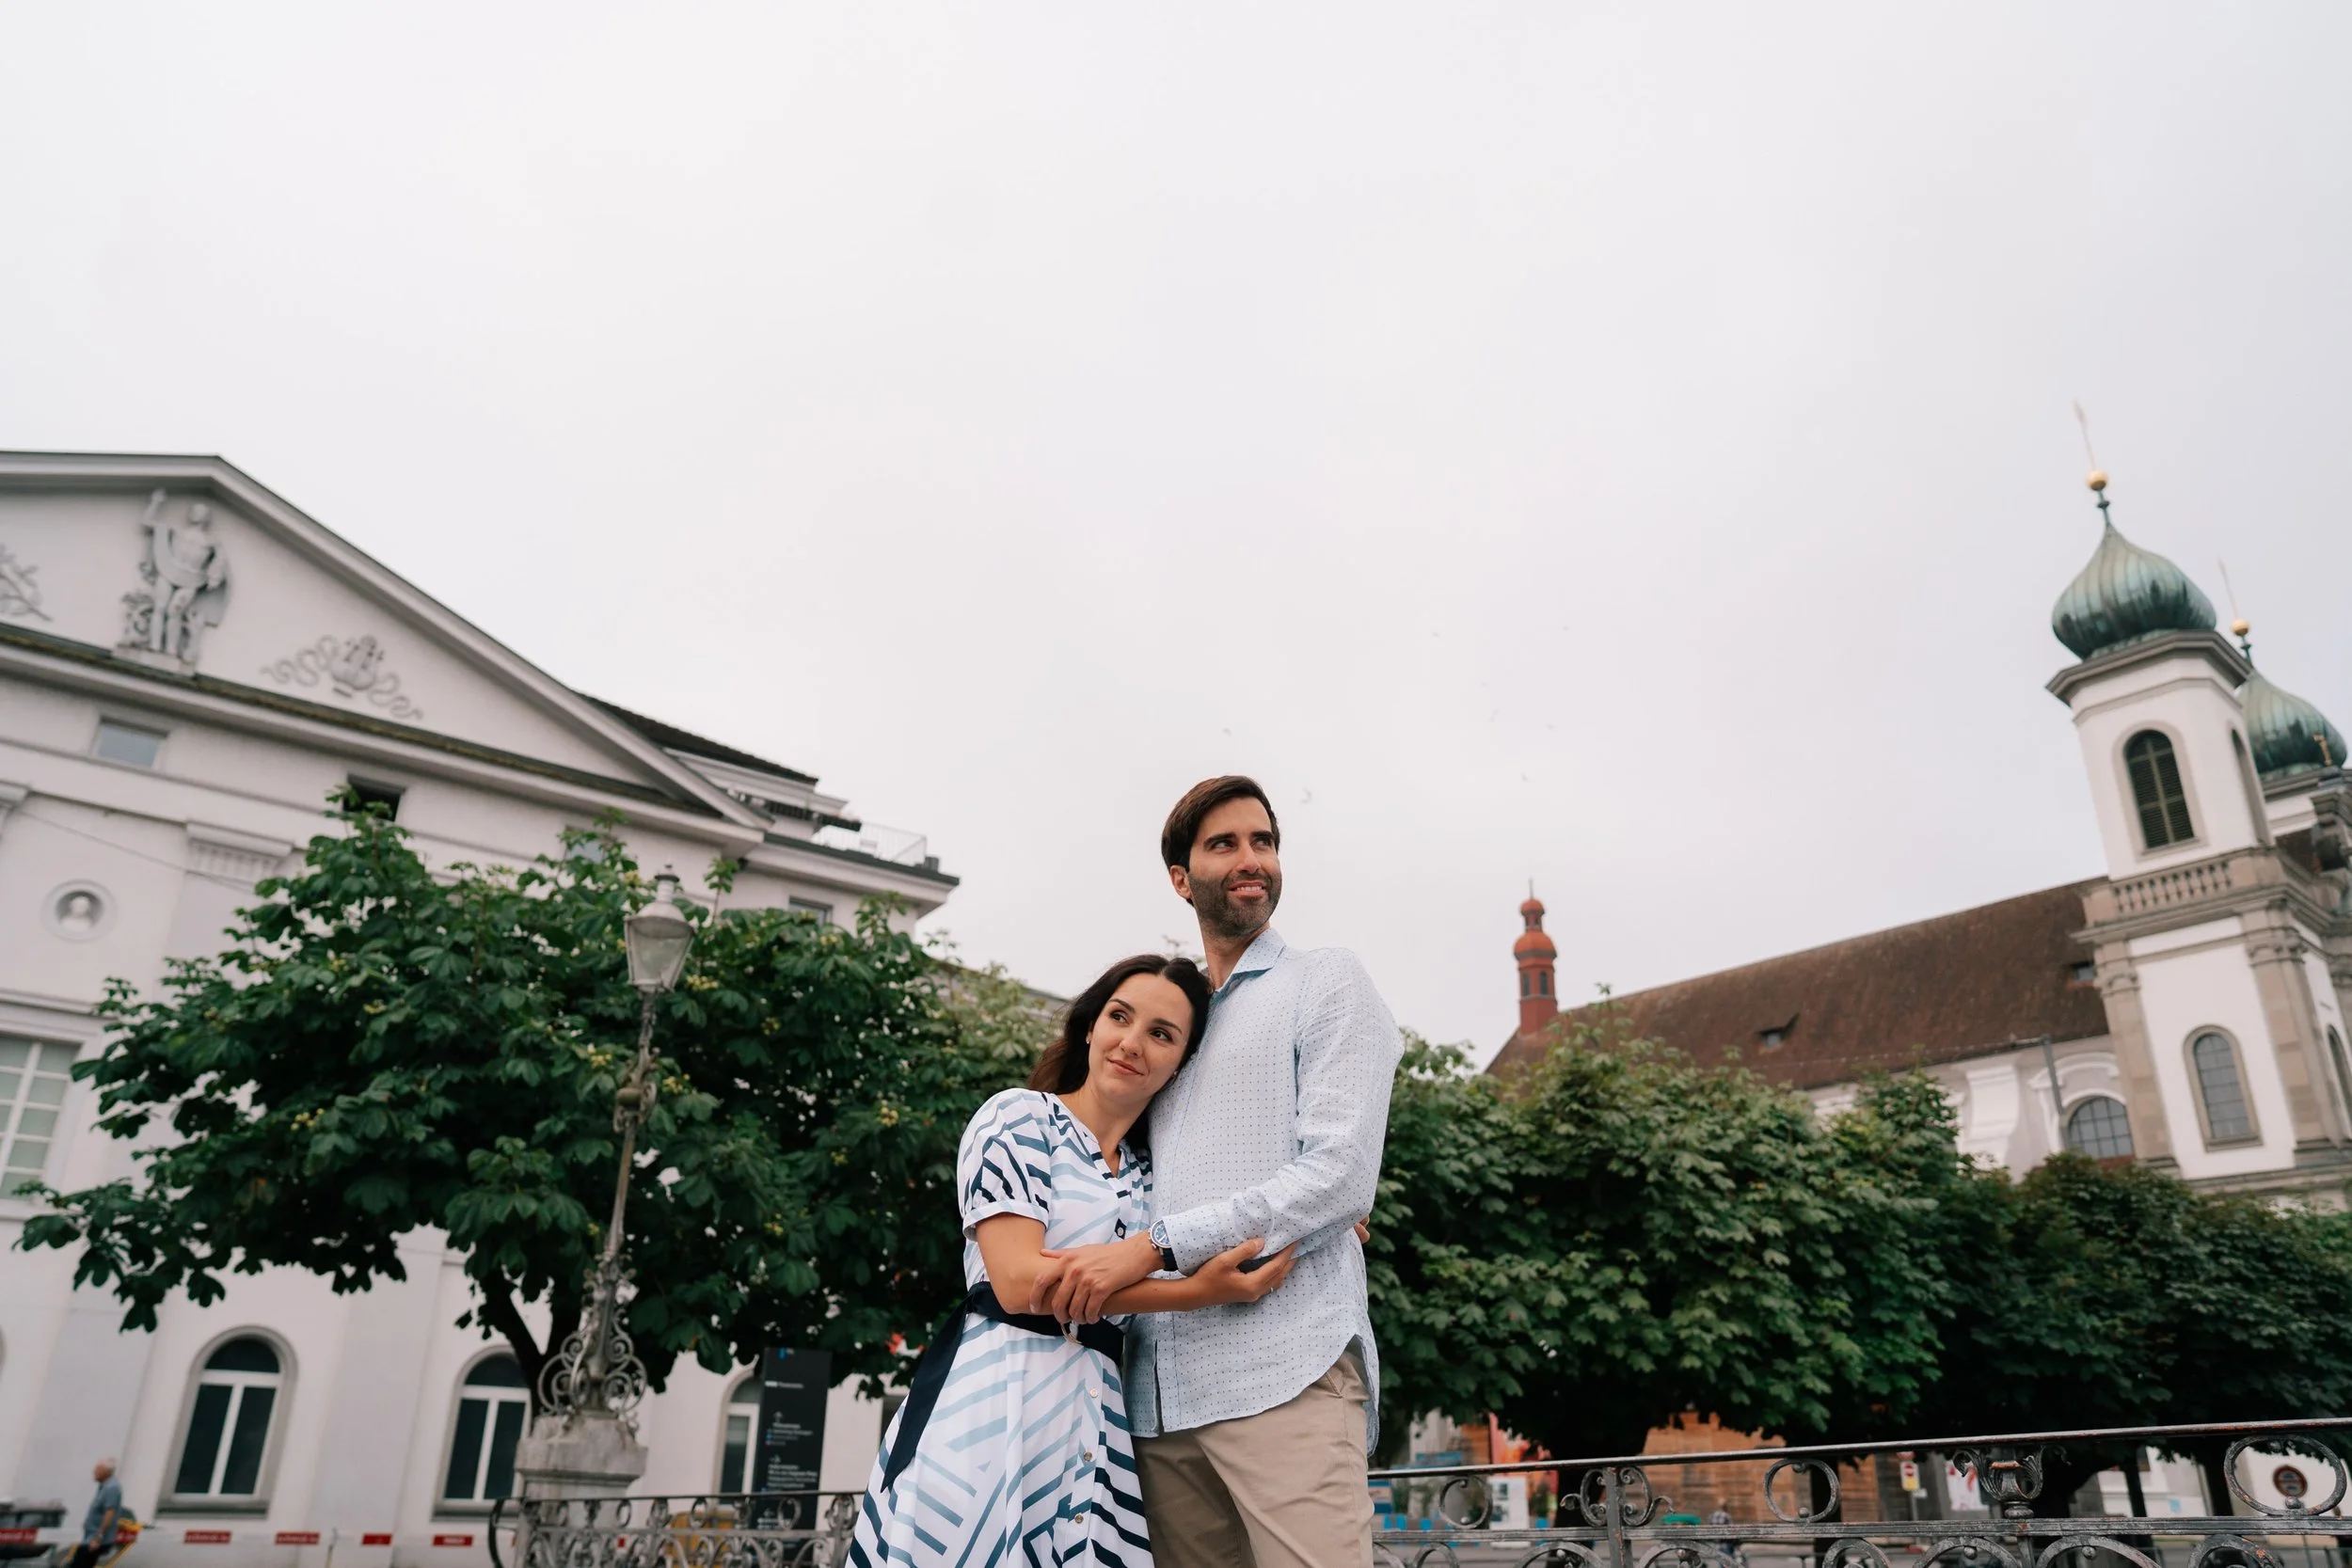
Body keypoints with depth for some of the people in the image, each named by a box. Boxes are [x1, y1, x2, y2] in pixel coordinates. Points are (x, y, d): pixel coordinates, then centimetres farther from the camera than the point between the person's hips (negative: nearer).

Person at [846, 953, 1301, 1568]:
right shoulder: (1019, 1116, -2)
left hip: (1096, 1419, 5)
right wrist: (1196, 1293, -17)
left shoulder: (1151, 1176, 16)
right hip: (992, 1402, -5)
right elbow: (1019, 1281, -14)